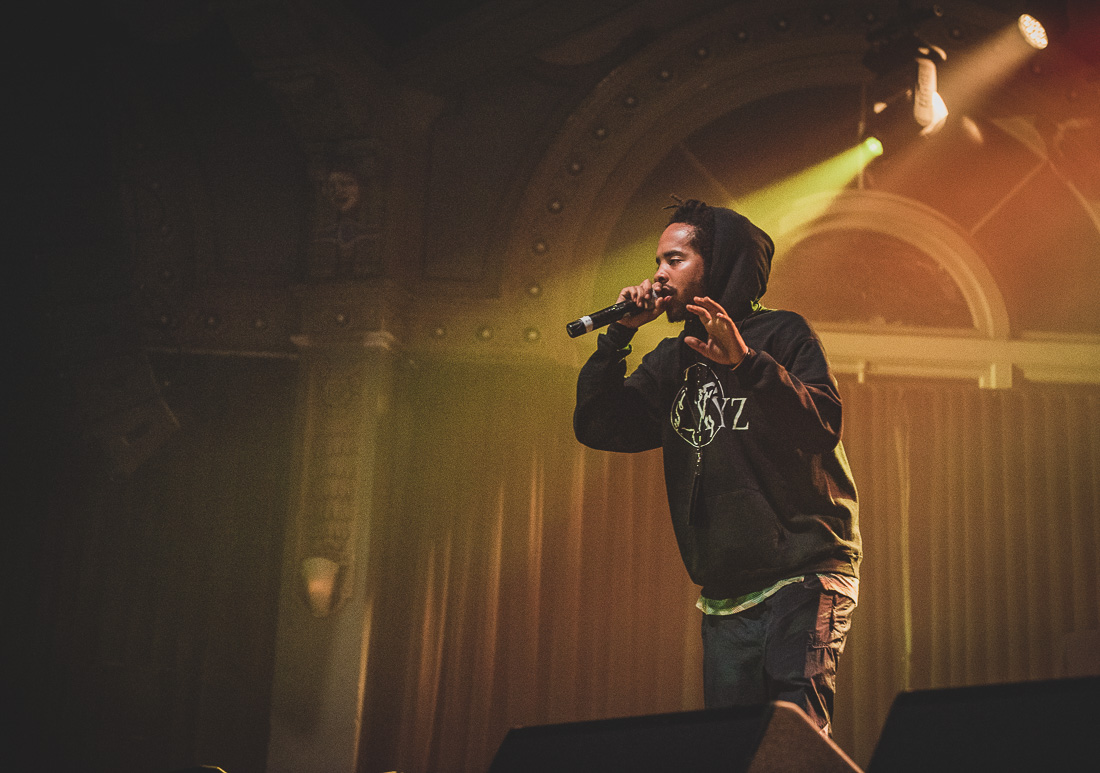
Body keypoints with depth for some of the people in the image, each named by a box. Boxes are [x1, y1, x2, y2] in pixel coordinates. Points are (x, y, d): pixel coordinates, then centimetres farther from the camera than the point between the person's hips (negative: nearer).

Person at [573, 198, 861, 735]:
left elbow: (822, 428, -16)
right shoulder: (671, 362, 17)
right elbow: (595, 427, 9)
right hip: (724, 600, 6)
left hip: (802, 576, -6)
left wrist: (746, 362, -28)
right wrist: (618, 336, 2)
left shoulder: (781, 335, 0)